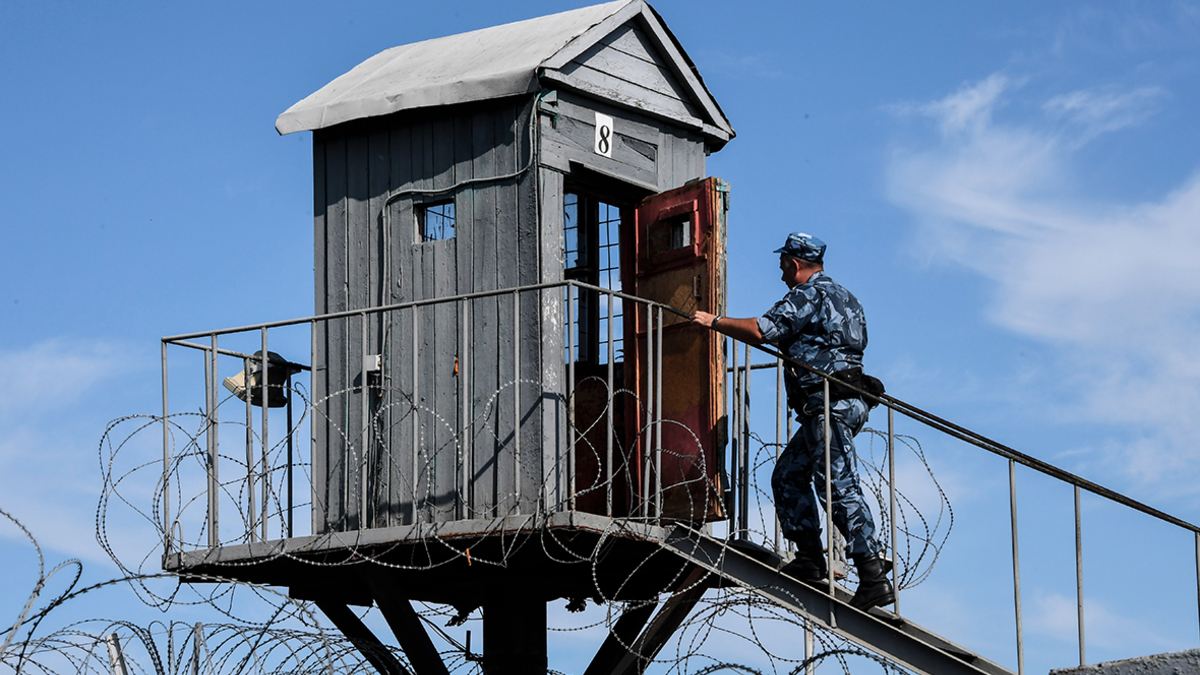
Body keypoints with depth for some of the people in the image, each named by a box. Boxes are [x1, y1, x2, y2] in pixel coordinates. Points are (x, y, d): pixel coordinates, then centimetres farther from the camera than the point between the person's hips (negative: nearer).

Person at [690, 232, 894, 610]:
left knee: (839, 486, -15)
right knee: (788, 475, 15)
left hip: (828, 404, -10)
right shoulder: (843, 297, 22)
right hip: (844, 404, 10)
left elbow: (761, 331, -16)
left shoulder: (809, 295, -8)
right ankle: (810, 559, 9)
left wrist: (714, 322, -4)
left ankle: (874, 577, -21)